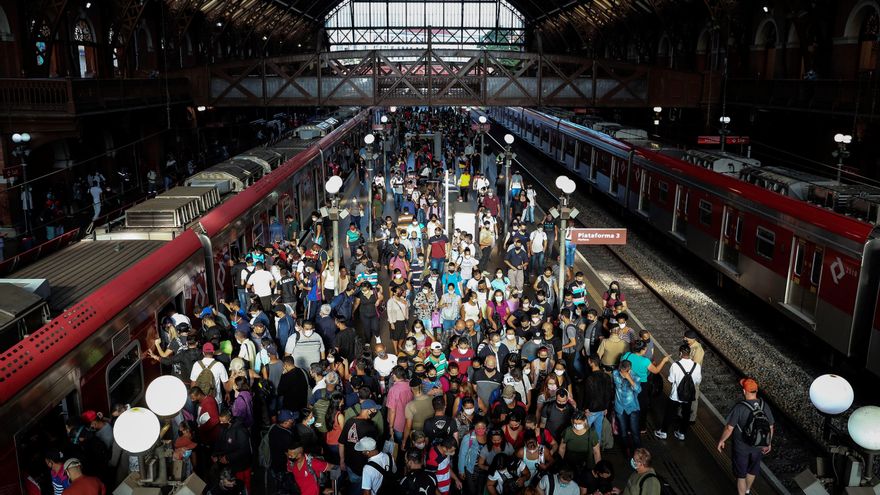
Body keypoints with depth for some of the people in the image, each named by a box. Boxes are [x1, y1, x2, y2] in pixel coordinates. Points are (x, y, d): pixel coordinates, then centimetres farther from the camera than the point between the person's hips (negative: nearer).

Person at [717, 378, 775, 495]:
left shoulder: (739, 408, -27)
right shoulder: (765, 406, -13)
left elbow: (729, 428, -20)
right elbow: (771, 427, 0)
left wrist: (721, 440, -3)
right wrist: (769, 443, 16)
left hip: (741, 448, -5)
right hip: (758, 446, 5)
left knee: (741, 474, 14)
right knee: (752, 470, 28)